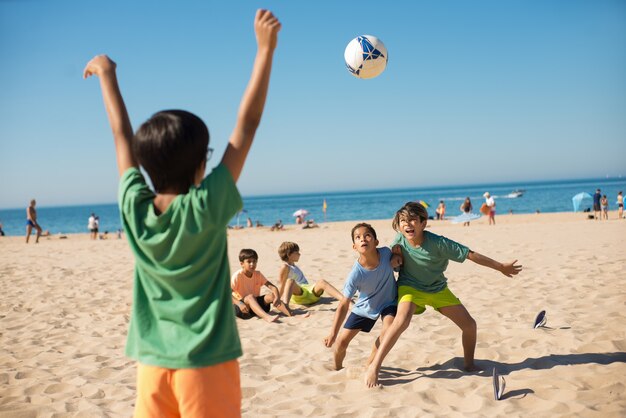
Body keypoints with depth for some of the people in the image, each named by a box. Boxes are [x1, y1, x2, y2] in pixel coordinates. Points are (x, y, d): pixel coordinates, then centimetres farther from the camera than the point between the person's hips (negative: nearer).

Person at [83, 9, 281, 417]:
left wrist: (107, 74, 21)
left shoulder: (135, 209, -6)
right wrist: (266, 49, -10)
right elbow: (247, 125, -14)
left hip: (153, 363, 4)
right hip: (206, 363, -4)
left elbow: (123, 134, 6)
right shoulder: (207, 208, -16)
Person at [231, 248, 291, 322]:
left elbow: (273, 287, -7)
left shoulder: (258, 274, 2)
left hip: (256, 303, 5)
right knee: (250, 297, -35)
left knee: (271, 296, -19)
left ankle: (291, 314, -35)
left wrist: (277, 298, -27)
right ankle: (266, 316, -60)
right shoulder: (237, 275, -12)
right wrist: (239, 304, -35)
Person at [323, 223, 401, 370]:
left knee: (388, 331, -28)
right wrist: (333, 333, -33)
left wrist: (395, 259, -23)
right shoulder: (356, 274, -33)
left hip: (388, 303, 1)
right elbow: (343, 305, -27)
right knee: (341, 342, -1)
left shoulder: (386, 252, -27)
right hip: (365, 307, -1)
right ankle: (337, 369, 33)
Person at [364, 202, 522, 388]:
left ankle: (469, 364, 27)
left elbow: (470, 254, -19)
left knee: (469, 325, -1)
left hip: (438, 289, 2)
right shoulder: (400, 240, -19)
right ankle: (374, 367, -29)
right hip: (410, 287, -2)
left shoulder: (438, 243, -26)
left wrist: (501, 267, -14)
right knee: (402, 320, -33)